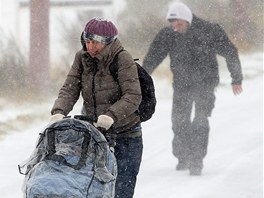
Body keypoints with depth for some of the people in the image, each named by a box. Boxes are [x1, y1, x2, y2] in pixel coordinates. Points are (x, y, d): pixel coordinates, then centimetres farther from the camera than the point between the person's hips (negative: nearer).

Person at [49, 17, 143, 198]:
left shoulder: (123, 59, -14)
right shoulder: (82, 58, 4)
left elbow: (133, 96, -21)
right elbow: (70, 89, -2)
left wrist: (112, 115, -36)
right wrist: (59, 111, -22)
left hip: (125, 134, -5)